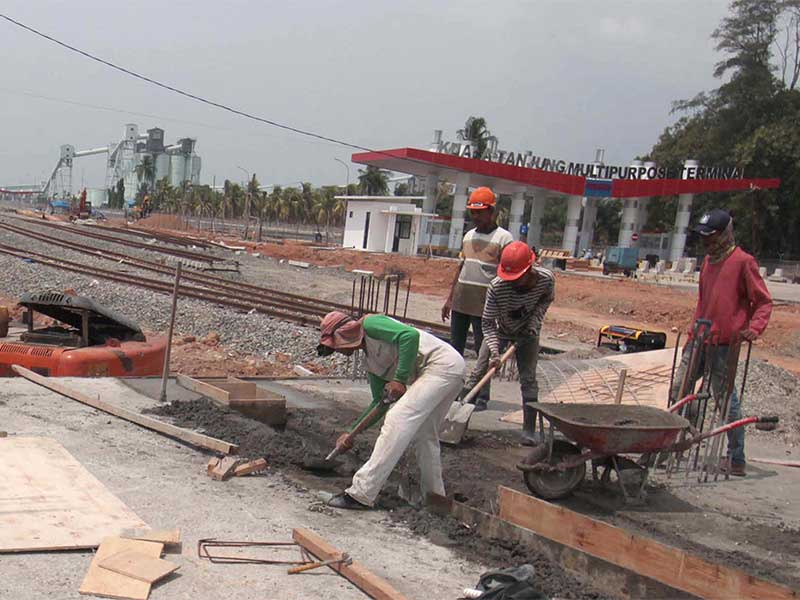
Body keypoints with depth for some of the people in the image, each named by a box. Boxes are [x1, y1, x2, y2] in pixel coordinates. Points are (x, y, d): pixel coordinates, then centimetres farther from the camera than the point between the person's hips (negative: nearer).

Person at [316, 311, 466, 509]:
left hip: (442, 363, -10)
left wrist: (400, 379, -18)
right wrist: (352, 432, 21)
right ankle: (434, 496, 29)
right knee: (425, 435, 17)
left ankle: (362, 494, -11)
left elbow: (410, 335, -19)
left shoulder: (369, 324, -3)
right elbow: (380, 403, 24)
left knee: (397, 421, -12)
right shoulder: (370, 361, 22)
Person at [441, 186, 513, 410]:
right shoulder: (468, 236, 14)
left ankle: (482, 397, 8)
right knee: (455, 348, 10)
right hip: (460, 302, 6)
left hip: (484, 306, -6)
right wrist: (450, 298, 17)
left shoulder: (504, 238, -6)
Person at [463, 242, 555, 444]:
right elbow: (488, 323, -26)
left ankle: (528, 430, 3)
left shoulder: (546, 279, -29)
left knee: (528, 380, -4)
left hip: (527, 334, 1)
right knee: (478, 373, -6)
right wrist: (494, 350, -38)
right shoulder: (496, 287, -34)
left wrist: (534, 321, -18)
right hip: (500, 331, -1)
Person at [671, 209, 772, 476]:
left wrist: (754, 328, -23)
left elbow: (763, 302, -6)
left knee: (726, 399, -1)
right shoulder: (708, 260, 16)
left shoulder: (743, 261, -8)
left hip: (725, 344, -8)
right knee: (679, 391, 9)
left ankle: (737, 460, 9)